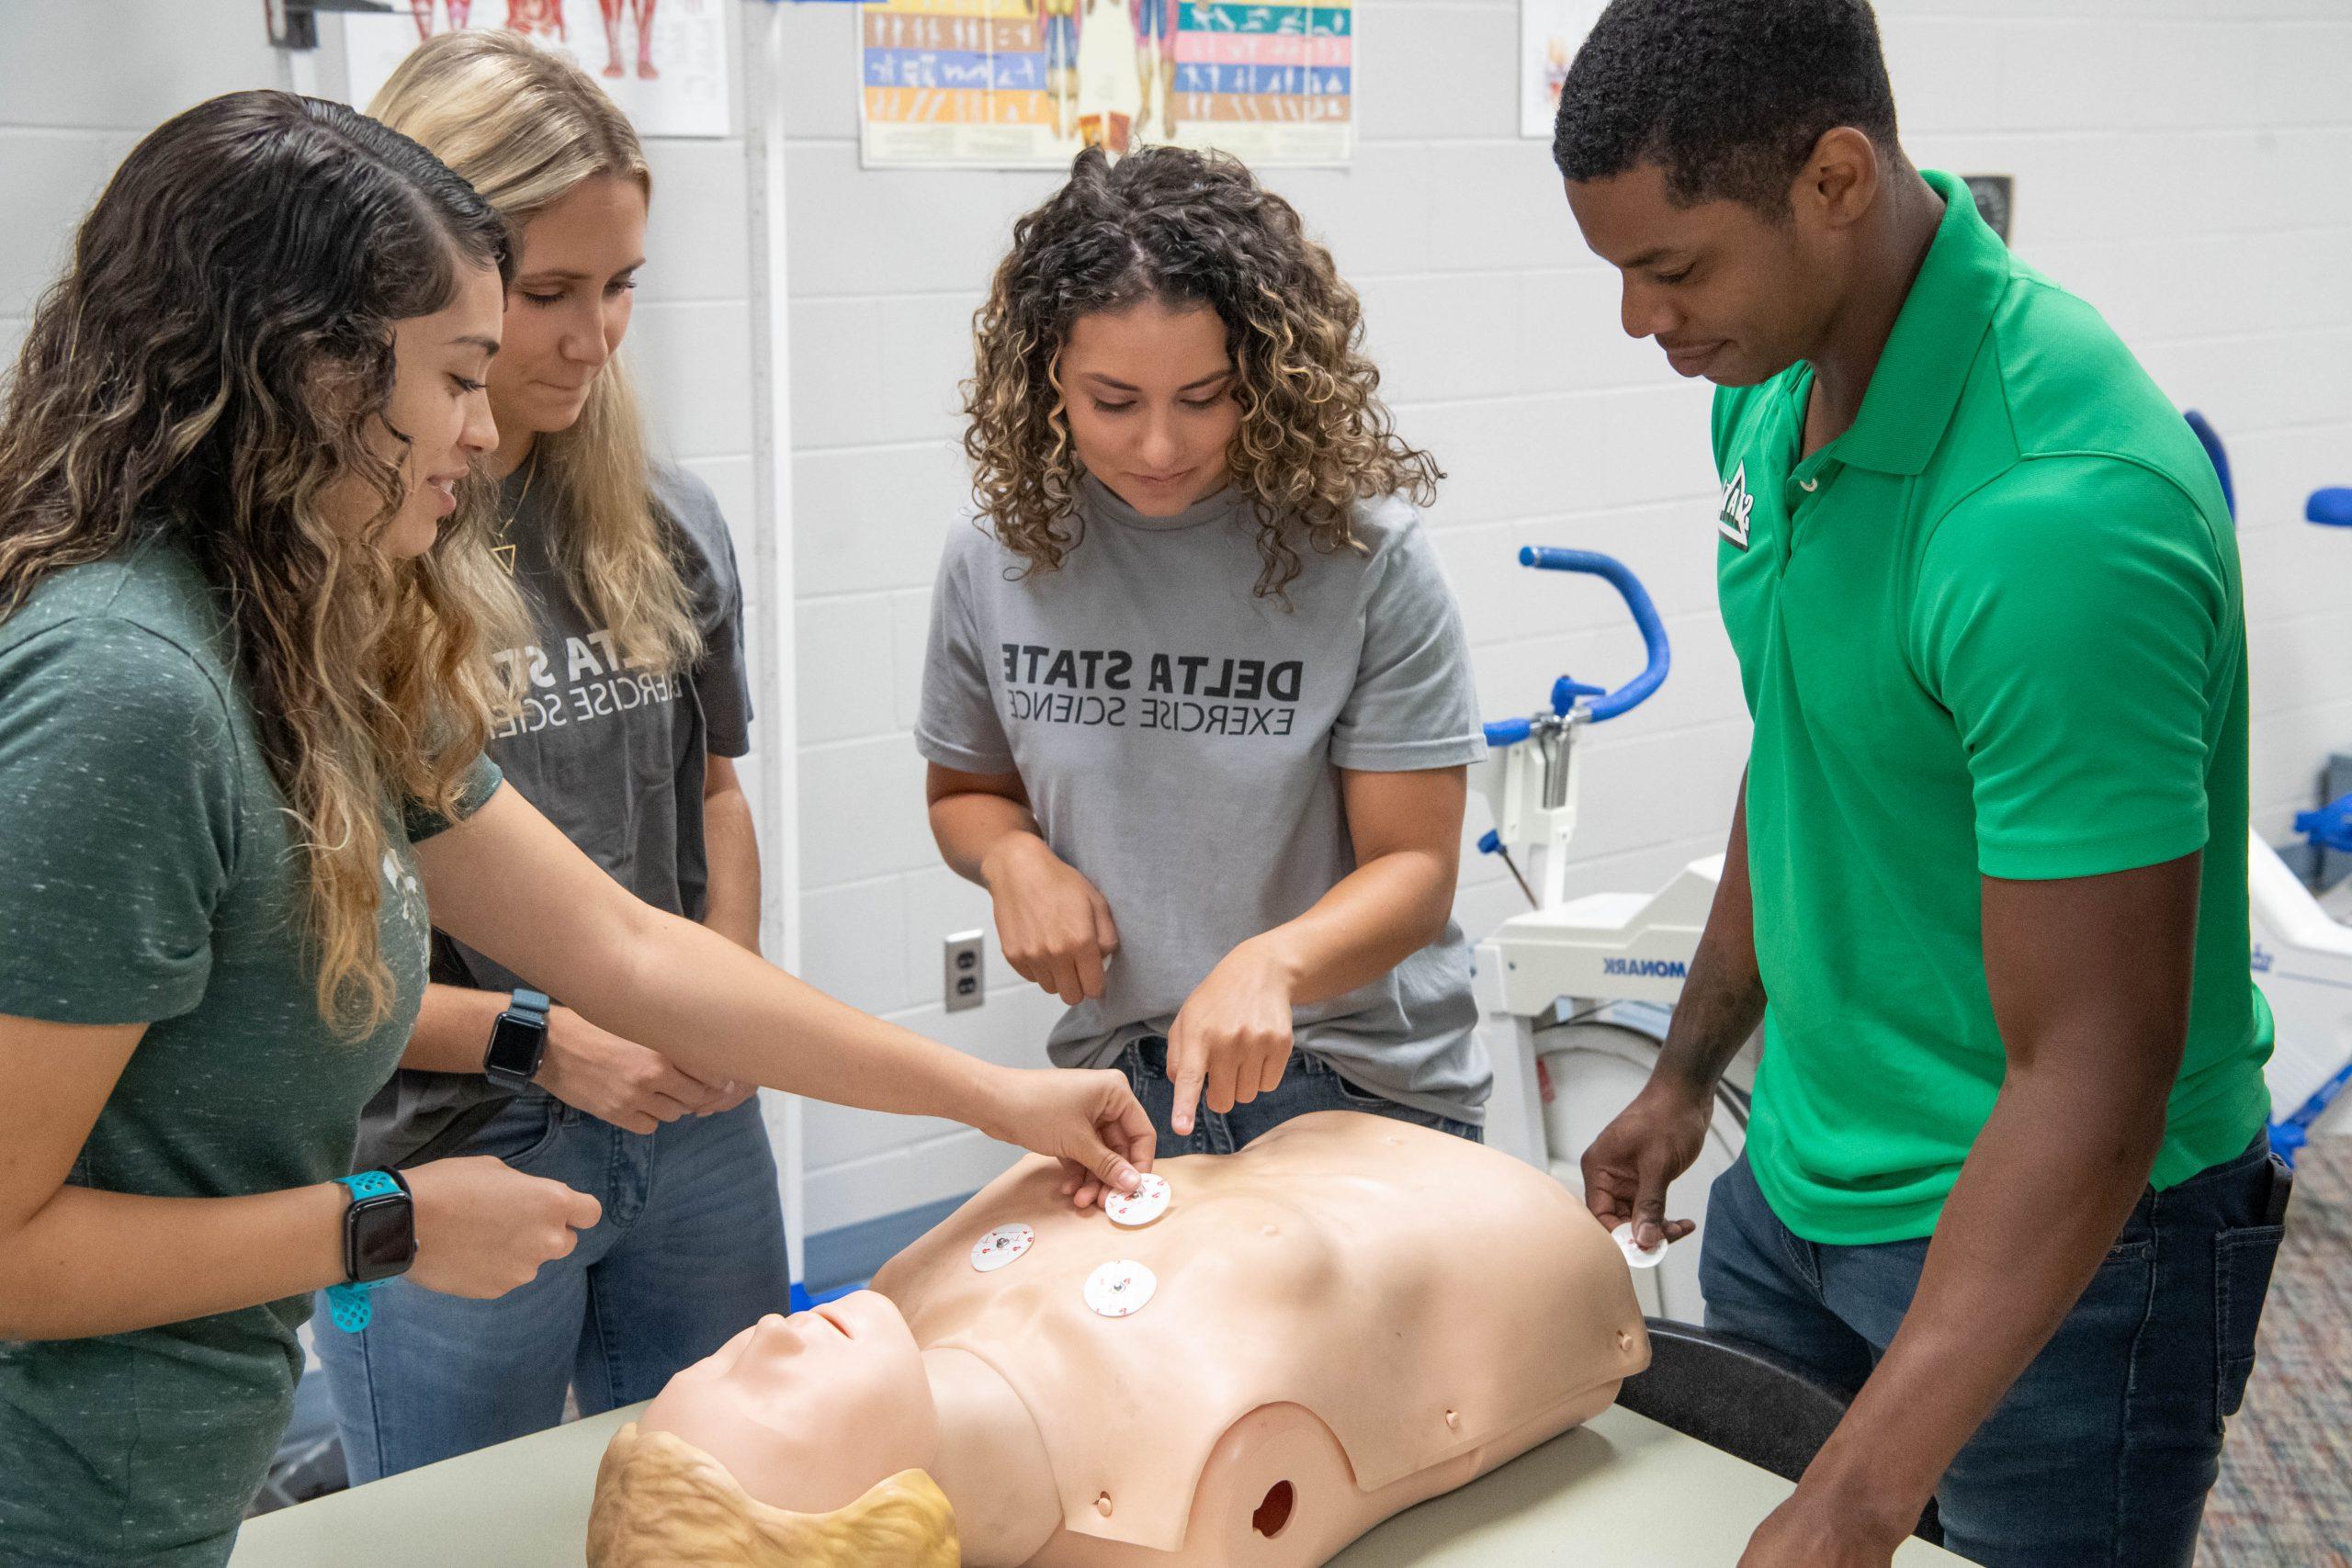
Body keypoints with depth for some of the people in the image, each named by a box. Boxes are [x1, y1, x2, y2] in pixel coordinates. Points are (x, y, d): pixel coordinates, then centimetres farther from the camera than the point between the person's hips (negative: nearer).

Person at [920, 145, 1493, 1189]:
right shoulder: (997, 557, -4)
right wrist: (1014, 857, -11)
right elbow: (966, 789, 12)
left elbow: (1415, 868, -13)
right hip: (1115, 1073, 3)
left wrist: (1270, 963, -31)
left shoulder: (1362, 553, -14)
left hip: (1363, 1085, -2)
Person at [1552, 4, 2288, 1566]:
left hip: (2057, 1235, -8)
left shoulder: (2058, 513, -31)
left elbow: (2093, 1078, -30)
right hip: (1800, 1177, 8)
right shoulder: (1775, 384, -4)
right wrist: (1688, 1071, 18)